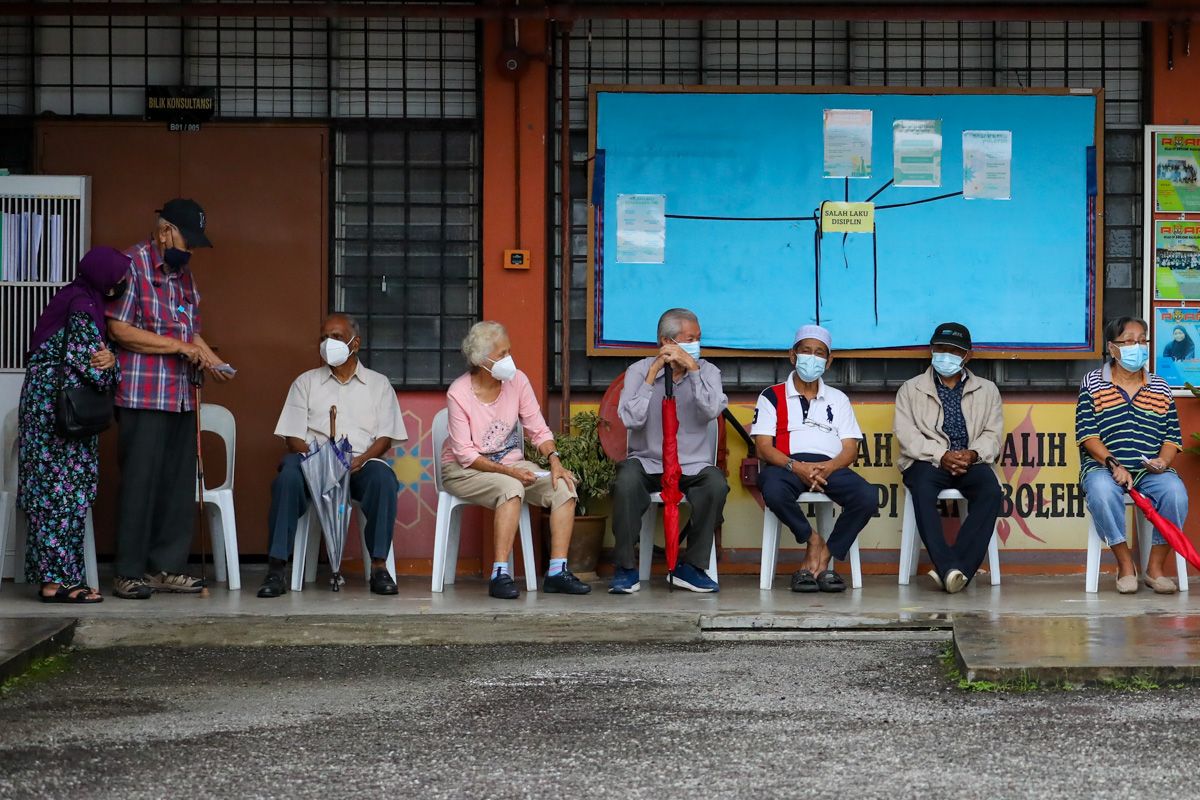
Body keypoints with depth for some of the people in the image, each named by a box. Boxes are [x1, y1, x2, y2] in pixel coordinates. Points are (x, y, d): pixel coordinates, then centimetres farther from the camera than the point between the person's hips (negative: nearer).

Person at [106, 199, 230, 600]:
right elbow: (119, 329, -14)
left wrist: (210, 359, 5)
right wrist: (178, 346, -15)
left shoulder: (184, 274, 18)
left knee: (179, 484, 7)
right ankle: (129, 573, 2)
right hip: (143, 397, -8)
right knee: (140, 483, -5)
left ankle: (166, 567, 15)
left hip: (182, 397, 8)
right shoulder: (132, 264, -7)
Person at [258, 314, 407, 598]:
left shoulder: (378, 383, 17)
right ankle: (276, 570, -33)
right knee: (288, 476, -34)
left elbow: (385, 437, 8)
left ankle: (379, 566, -30)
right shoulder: (306, 382, 18)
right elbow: (293, 438, 8)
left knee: (383, 478, -36)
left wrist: (361, 460, -13)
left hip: (361, 464, 0)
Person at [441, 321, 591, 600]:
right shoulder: (458, 393, -16)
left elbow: (538, 429, 0)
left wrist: (554, 459, -19)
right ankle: (499, 574, -34)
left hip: (511, 463, 5)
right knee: (511, 488, -36)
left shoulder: (517, 380, -4)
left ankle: (557, 572, -18)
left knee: (564, 487, -19)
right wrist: (507, 471, -27)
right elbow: (465, 454, -17)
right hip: (464, 470, -5)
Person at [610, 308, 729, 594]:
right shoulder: (639, 370, 2)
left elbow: (712, 411, -15)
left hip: (693, 465, 1)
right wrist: (653, 373, -14)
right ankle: (626, 568, -18)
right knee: (626, 482, -34)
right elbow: (631, 419, -13)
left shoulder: (707, 371, 4)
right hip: (647, 461, -1)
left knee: (716, 484, -31)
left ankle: (690, 567, -14)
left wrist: (693, 368, -18)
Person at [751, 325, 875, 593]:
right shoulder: (772, 397, 15)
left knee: (866, 497, -29)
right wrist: (796, 467, -18)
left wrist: (828, 467, -12)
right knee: (773, 491, -39)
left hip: (829, 467, 2)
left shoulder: (838, 399, 24)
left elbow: (850, 449, 12)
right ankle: (813, 540, -13)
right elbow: (763, 448, 2)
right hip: (787, 465, -2)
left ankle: (824, 556, -16)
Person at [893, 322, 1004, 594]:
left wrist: (973, 454, -14)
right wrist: (941, 456, -15)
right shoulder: (911, 389, 17)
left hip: (971, 462, 1)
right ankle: (950, 569, -43)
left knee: (991, 492, -32)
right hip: (927, 461, -1)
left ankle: (952, 570, -38)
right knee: (922, 490, -37)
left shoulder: (987, 390, 21)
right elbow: (906, 433, 1)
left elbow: (993, 434, 10)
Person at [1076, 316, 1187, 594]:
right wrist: (1113, 464, -18)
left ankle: (1155, 568, -14)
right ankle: (1125, 564, -20)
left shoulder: (1161, 389, 15)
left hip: (1151, 470, 2)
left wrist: (1163, 461, -12)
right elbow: (1087, 434, -4)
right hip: (1104, 467, -2)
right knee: (1101, 490, -38)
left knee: (1175, 492, -30)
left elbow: (1172, 436, 10)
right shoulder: (1093, 384, 5)